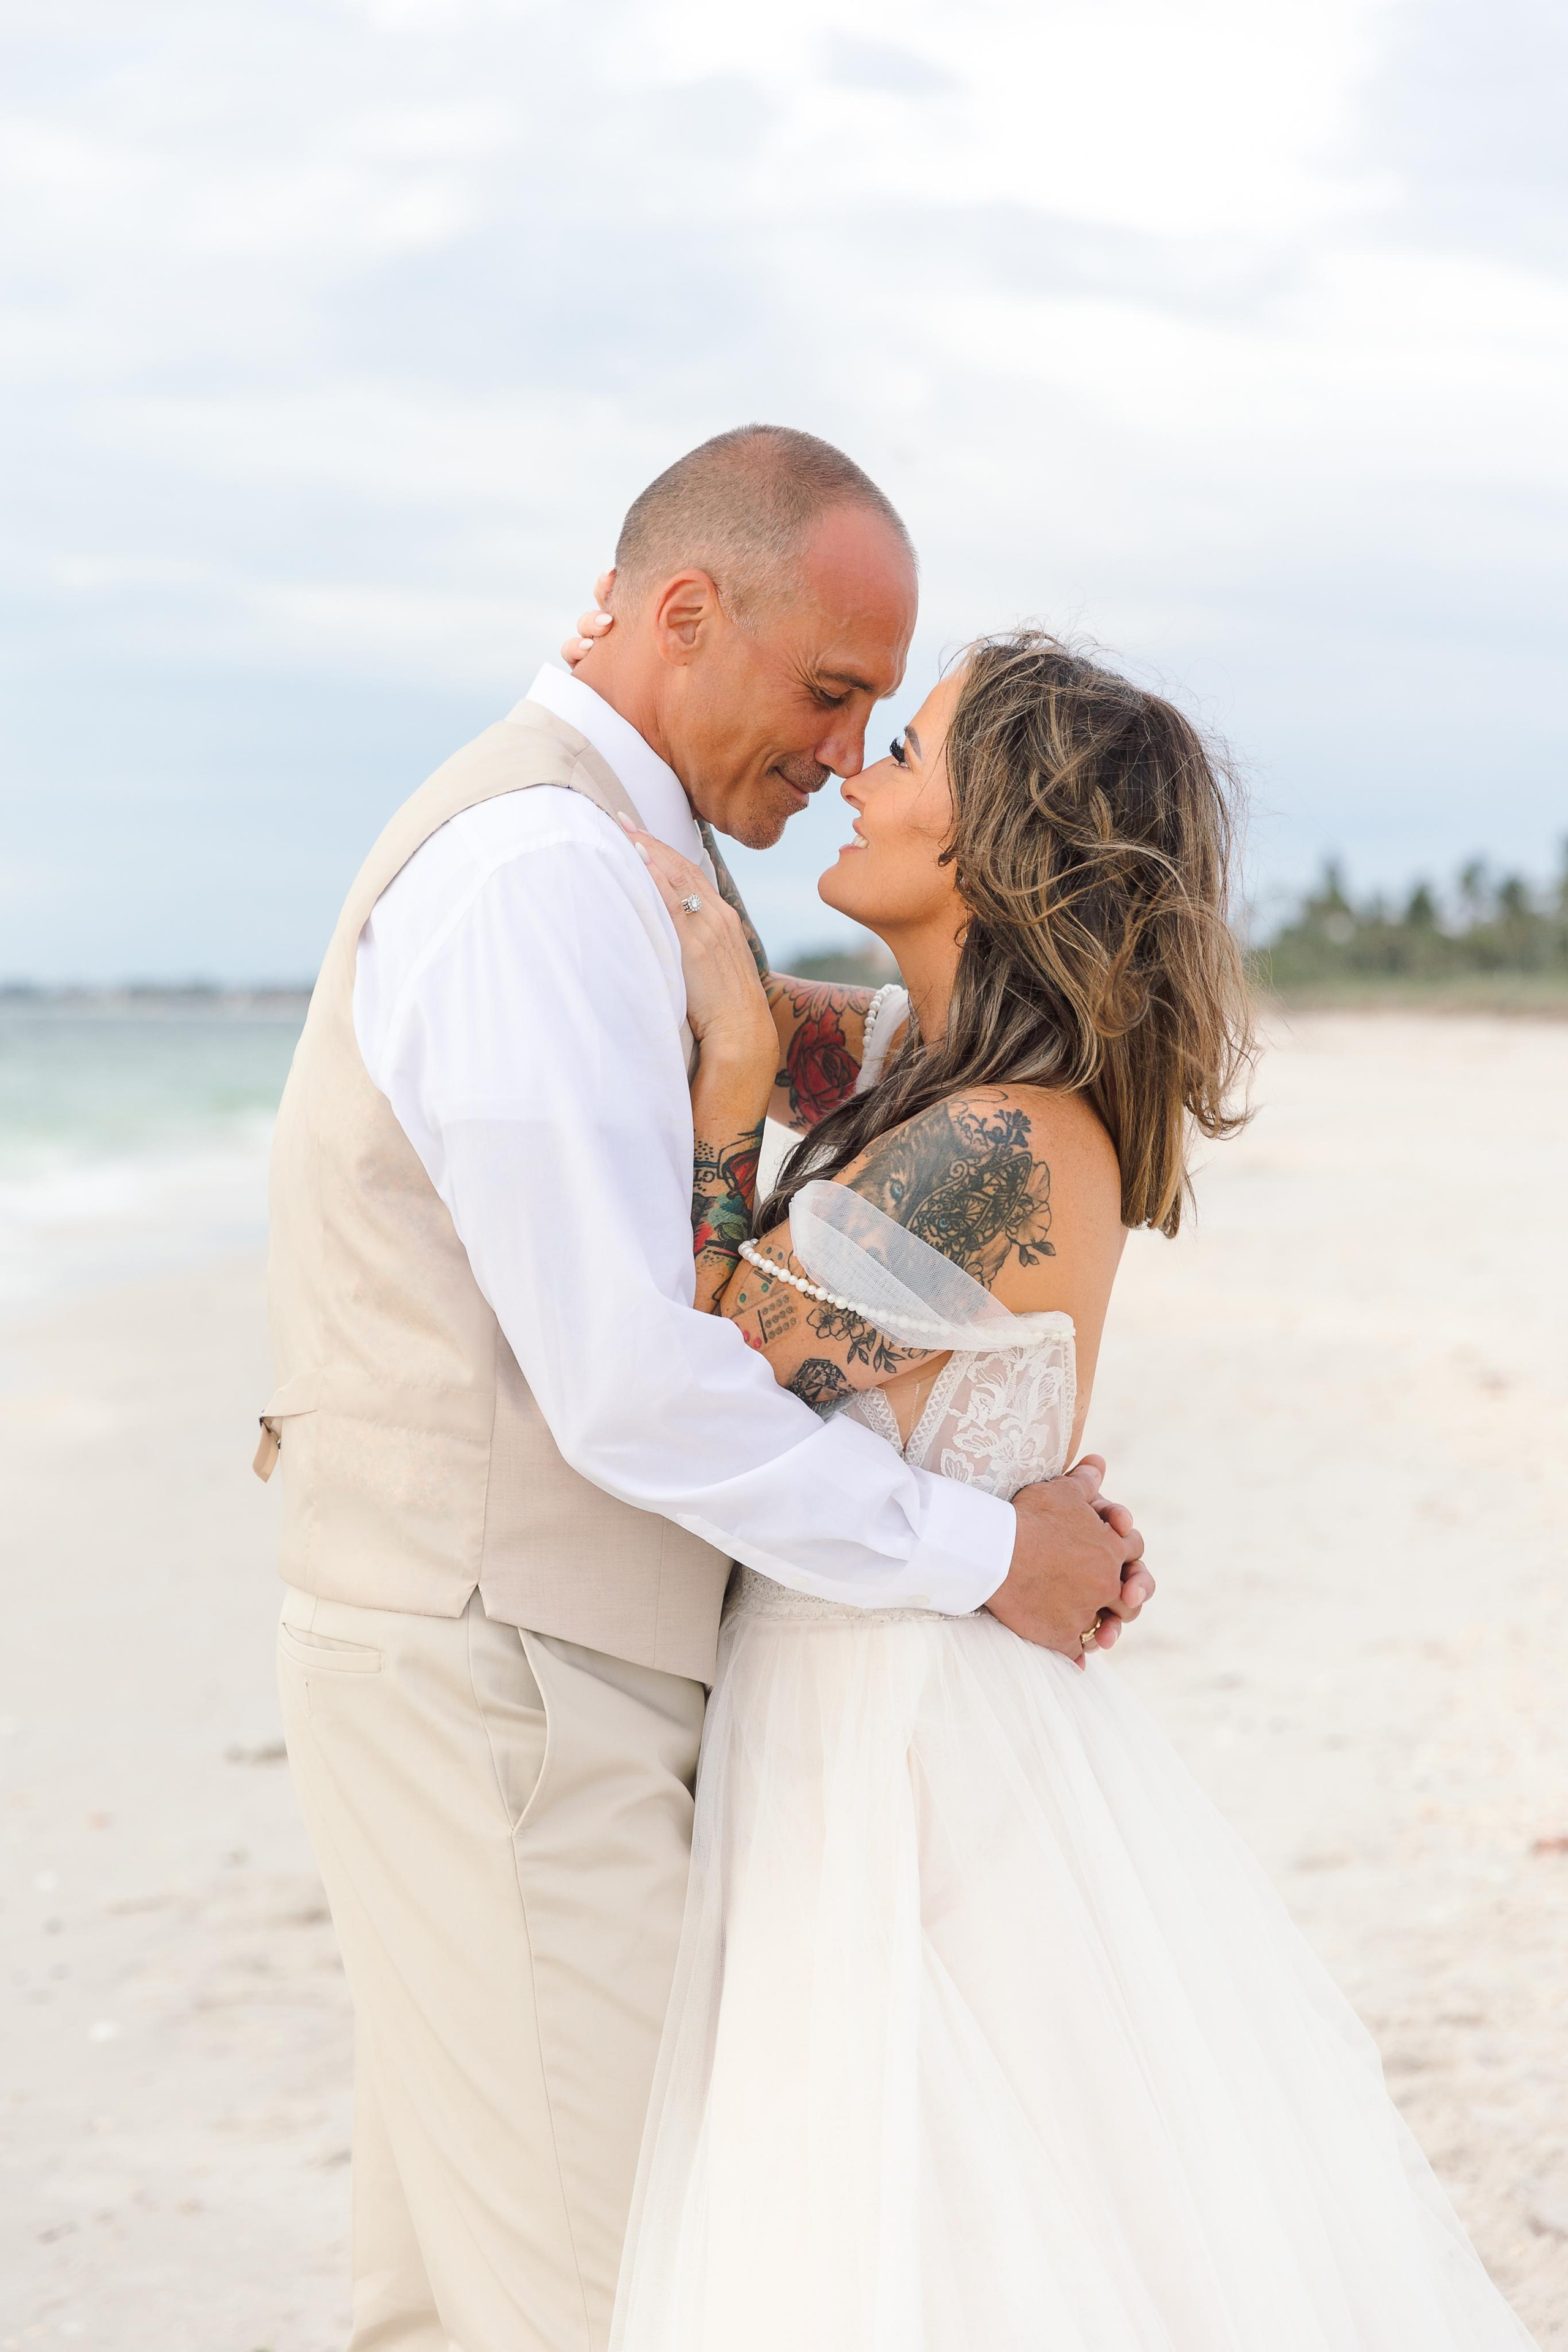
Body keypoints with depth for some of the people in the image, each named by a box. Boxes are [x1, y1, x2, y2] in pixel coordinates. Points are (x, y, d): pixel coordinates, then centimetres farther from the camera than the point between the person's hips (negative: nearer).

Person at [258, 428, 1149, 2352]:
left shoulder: (578, 858, 15)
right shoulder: (542, 870, -19)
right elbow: (629, 1384, -25)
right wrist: (986, 1552, -15)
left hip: (496, 1664, 10)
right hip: (498, 1682, -10)